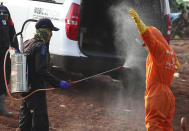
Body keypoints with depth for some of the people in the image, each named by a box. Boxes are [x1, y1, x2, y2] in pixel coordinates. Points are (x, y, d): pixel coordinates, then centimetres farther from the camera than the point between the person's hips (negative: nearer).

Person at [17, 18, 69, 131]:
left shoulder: (28, 43, 10)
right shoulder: (41, 47, -17)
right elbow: (41, 70, -25)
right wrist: (58, 83, -26)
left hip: (25, 87, 9)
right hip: (36, 88, -9)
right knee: (40, 122, -6)